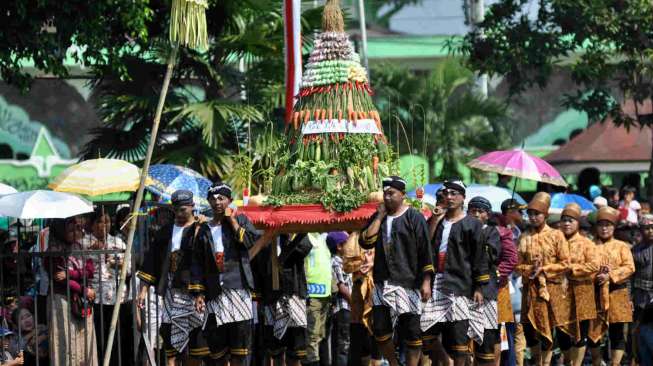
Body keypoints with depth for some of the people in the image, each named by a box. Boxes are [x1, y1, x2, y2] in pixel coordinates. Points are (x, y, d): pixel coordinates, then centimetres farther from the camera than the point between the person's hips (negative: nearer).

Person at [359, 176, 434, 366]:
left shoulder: (414, 217, -2)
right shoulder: (378, 218, 14)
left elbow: (425, 251, -6)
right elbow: (365, 242, 0)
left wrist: (426, 281, -13)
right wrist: (379, 217, -3)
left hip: (408, 284, -5)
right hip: (383, 284, 5)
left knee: (411, 331, -3)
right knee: (380, 329, 3)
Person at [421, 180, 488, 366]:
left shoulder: (472, 224, 1)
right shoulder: (437, 222, 18)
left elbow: (480, 258, -4)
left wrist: (479, 288, -8)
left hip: (460, 284, -5)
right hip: (436, 284, 5)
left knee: (459, 335, -5)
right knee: (427, 331, -1)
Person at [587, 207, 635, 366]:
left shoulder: (621, 246, 8)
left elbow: (629, 267, -4)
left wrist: (610, 276, -16)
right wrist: (594, 276, -16)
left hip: (616, 294, -1)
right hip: (594, 293, 1)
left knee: (617, 331, -4)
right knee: (593, 330, 1)